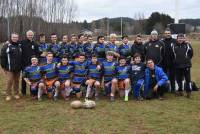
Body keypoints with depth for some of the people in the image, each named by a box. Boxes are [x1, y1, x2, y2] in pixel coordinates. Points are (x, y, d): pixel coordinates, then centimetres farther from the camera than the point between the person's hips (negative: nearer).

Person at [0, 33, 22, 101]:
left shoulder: (20, 46, 12)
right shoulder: (6, 46, -2)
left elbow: (22, 56, 17)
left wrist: (21, 65, 12)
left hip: (18, 68, 4)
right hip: (9, 68, -4)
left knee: (16, 81, 11)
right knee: (9, 81, -4)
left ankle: (16, 94, 22)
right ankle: (8, 95, 7)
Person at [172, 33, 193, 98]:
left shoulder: (188, 45, 0)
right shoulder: (174, 46, 4)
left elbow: (191, 54, 7)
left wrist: (187, 59, 4)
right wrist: (175, 60, 8)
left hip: (186, 65, -2)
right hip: (177, 65, 2)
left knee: (188, 78, 0)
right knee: (179, 79, 10)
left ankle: (188, 92, 8)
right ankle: (180, 91, 23)